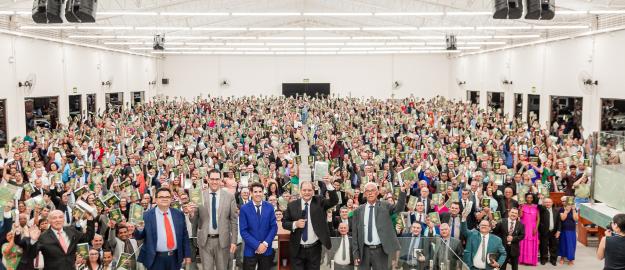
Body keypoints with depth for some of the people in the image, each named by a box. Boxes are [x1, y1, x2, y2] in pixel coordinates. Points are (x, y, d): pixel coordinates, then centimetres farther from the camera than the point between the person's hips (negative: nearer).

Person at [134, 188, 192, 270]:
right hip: (156, 259, -2)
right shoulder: (147, 215, -4)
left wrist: (187, 255, 6)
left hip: (175, 258, 3)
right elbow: (138, 237, -1)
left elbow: (184, 236, 9)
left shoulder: (179, 214, 4)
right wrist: (139, 229, -22)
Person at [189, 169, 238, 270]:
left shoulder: (229, 196, -3)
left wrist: (234, 241, -2)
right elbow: (194, 220, 1)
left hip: (222, 240, 0)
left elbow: (234, 220, 1)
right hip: (205, 240, 0)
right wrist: (192, 212, -21)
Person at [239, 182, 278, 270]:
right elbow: (243, 231, -8)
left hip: (266, 250, 2)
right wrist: (256, 245, -14)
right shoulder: (244, 209, -6)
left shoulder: (269, 207, 1)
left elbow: (274, 227, 1)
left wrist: (265, 244, -11)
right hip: (250, 250, -2)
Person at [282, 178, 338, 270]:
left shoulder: (319, 202, -1)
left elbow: (334, 201, -15)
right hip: (297, 249, 0)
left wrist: (328, 185, -27)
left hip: (314, 249, 0)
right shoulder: (292, 205, 0)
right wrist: (295, 224, -16)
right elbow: (284, 223, 4)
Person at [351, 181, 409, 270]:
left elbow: (399, 207, -16)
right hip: (364, 251, 2)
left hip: (380, 251, -1)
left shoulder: (385, 206, 2)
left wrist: (402, 191, -31)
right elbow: (354, 234, 5)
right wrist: (355, 253, 0)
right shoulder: (358, 211, 4)